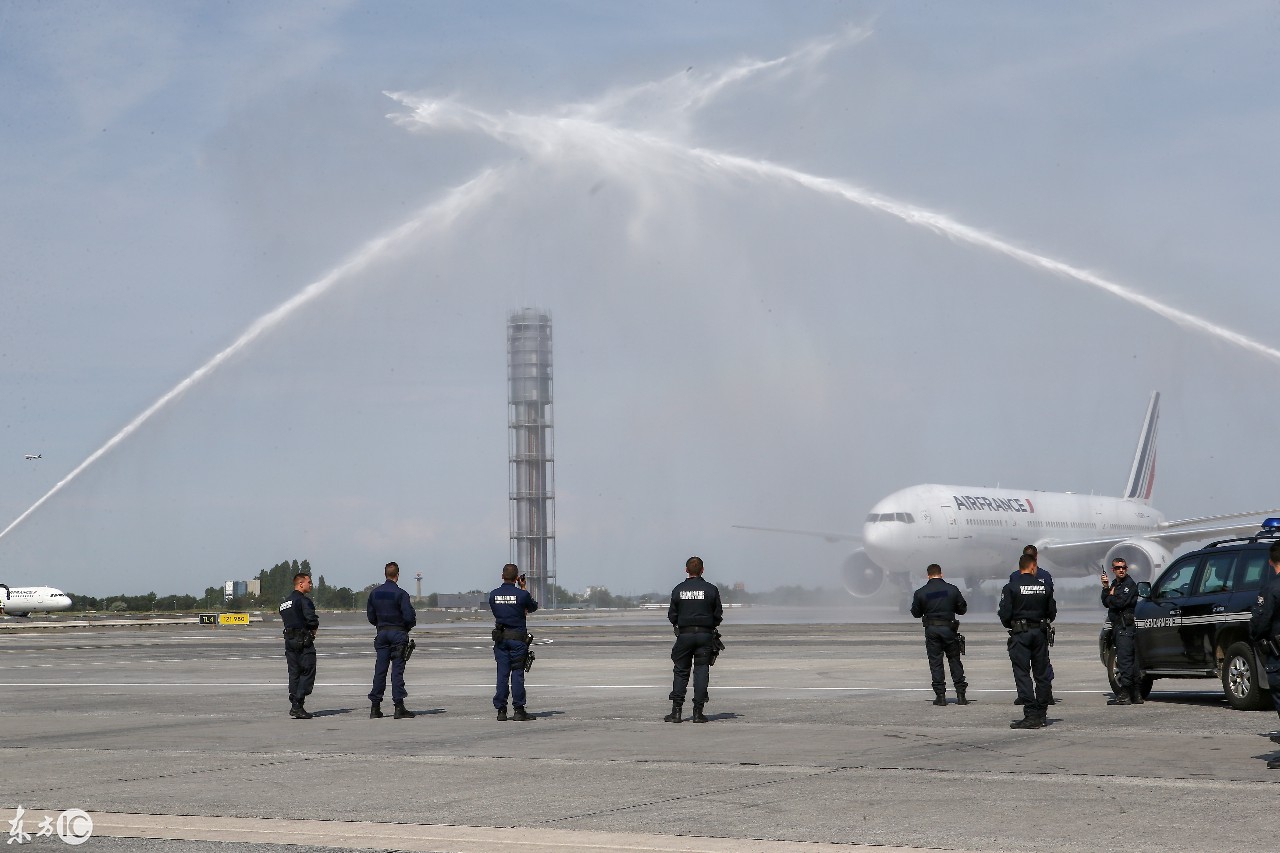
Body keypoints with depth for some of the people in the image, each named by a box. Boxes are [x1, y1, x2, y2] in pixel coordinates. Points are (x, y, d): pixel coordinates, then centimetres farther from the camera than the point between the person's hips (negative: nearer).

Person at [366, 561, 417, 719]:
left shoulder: (375, 593, 5)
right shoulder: (400, 594, -11)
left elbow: (370, 616, 9)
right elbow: (409, 616, -16)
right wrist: (408, 627, 4)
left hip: (382, 633, 5)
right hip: (398, 633, -5)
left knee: (380, 670, 6)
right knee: (397, 669, -4)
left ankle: (375, 707, 5)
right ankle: (399, 707, -7)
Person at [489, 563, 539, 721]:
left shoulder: (493, 595, 1)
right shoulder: (522, 594, -10)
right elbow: (533, 607, 7)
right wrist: (523, 588, 14)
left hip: (500, 638, 3)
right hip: (518, 638, -3)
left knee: (502, 674, 6)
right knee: (517, 674, 0)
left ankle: (501, 710, 5)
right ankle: (519, 710, 0)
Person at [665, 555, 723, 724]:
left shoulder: (679, 590, 1)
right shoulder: (711, 589, -2)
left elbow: (672, 615, 4)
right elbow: (718, 615, 2)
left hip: (684, 634, 1)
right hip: (705, 634, -1)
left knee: (681, 672, 7)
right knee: (701, 672, 3)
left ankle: (676, 711, 2)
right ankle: (698, 712, 0)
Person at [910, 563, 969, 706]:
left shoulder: (920, 593, -3)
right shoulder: (952, 589, -3)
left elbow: (916, 613, 5)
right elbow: (962, 609, 4)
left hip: (931, 630, 0)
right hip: (949, 628, 0)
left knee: (935, 663, 5)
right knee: (955, 661, 9)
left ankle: (940, 696, 1)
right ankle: (960, 695, 7)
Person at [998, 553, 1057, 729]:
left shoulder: (1011, 588, -8)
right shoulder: (1045, 587, 2)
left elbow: (1005, 614, -10)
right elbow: (1052, 612, 7)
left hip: (1020, 634, -3)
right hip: (1040, 634, 4)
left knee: (1022, 674, -4)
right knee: (1041, 674, 11)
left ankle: (1031, 714, -12)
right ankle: (1041, 713, 16)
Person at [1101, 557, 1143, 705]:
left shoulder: (1130, 584, -9)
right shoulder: (1114, 584, 19)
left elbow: (1120, 602, -21)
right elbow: (1106, 603, 12)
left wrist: (1111, 596, -2)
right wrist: (1106, 588, -1)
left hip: (1127, 627, -10)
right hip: (1118, 627, 10)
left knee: (1124, 660, -12)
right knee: (1131, 661, 11)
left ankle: (1124, 695, -13)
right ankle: (1136, 695, 15)